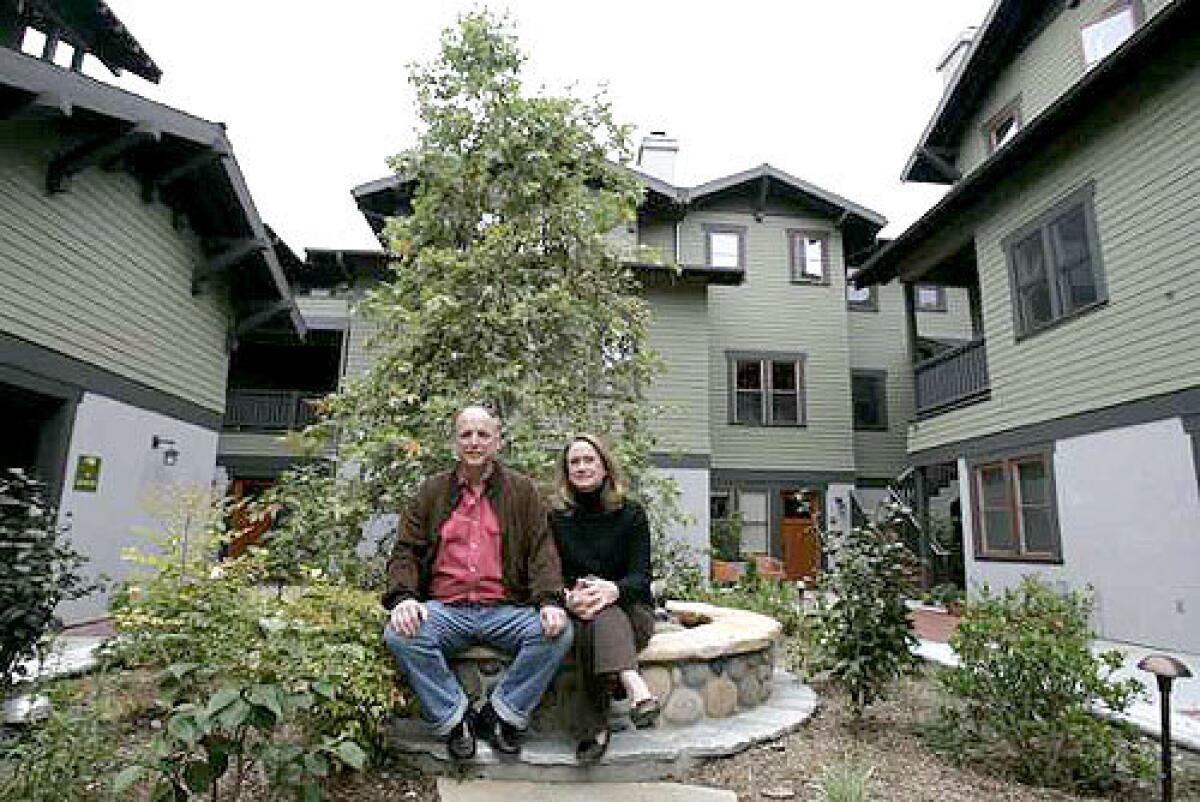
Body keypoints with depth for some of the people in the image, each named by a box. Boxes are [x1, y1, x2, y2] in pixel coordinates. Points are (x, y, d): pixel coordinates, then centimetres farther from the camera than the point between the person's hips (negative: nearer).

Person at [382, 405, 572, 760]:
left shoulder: (522, 490, 10)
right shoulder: (432, 491, 14)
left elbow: (542, 551, 2)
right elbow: (406, 550, 8)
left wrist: (550, 601, -15)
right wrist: (403, 597, -11)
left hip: (506, 609, 0)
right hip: (444, 608, 1)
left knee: (558, 633, -25)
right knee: (399, 634, -27)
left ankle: (500, 714, -4)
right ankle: (455, 720, -7)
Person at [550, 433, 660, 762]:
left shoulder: (631, 514, 4)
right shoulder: (556, 519, 8)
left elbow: (641, 576, -5)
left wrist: (613, 589, -29)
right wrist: (568, 597, -25)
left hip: (631, 613, 0)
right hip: (576, 612, 1)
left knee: (593, 626, -33)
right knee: (590, 616, -34)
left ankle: (591, 729, -40)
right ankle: (634, 686, -46)